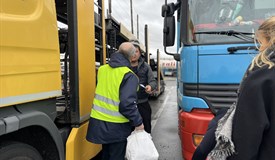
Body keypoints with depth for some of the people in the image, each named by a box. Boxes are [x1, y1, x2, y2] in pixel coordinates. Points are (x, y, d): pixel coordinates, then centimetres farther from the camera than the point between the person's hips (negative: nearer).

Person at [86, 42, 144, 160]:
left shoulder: (102, 69, 3)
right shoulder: (129, 75, -17)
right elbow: (127, 104, -23)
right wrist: (138, 122, -11)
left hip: (98, 121, 6)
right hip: (117, 126, -6)